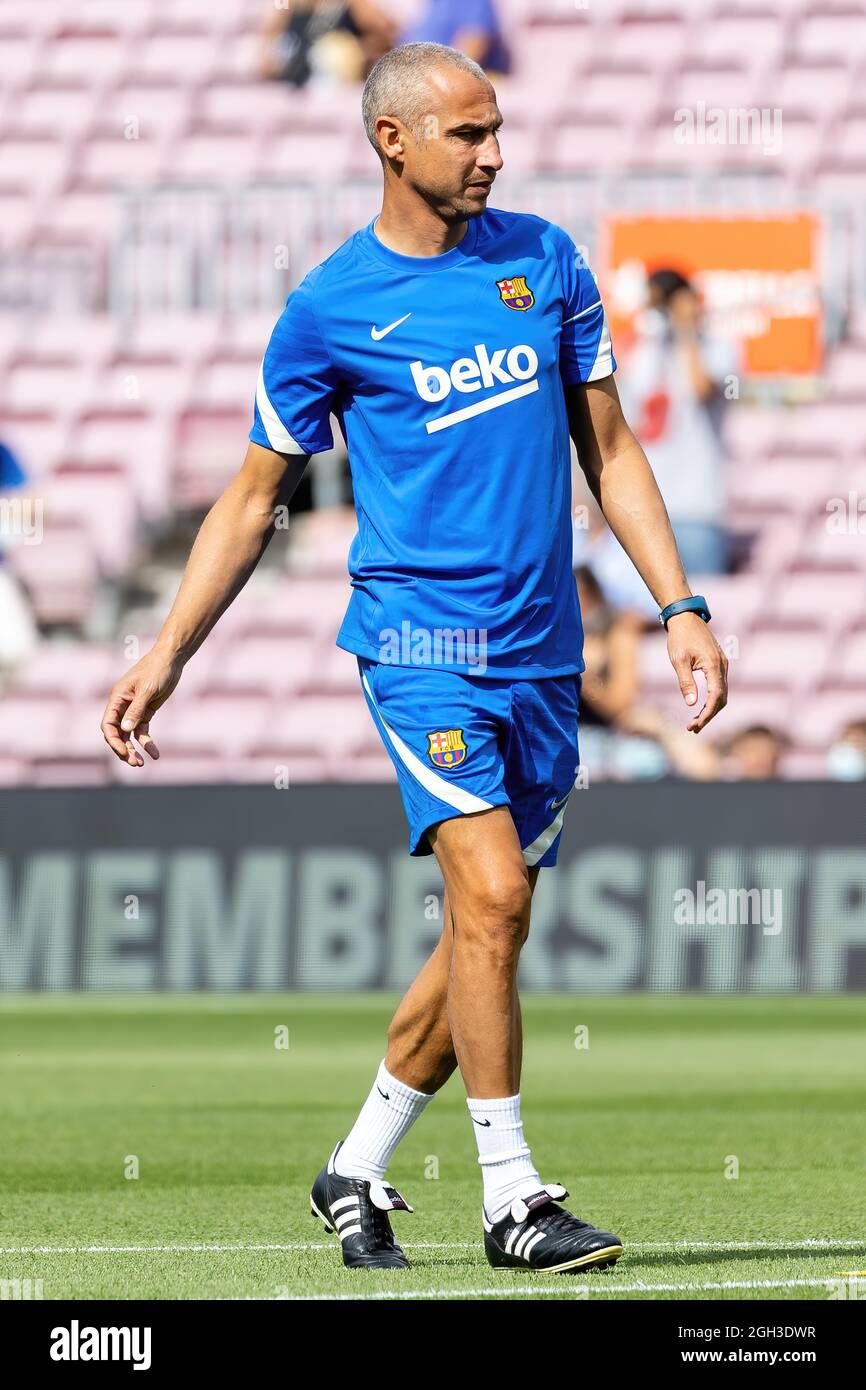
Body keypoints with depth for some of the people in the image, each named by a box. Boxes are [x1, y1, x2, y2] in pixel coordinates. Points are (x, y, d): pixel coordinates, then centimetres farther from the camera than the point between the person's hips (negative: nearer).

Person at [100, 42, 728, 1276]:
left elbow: (609, 448, 15)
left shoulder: (546, 261, 9)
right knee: (492, 897, -19)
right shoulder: (329, 309, -2)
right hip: (420, 633, -5)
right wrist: (164, 658, 2)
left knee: (489, 928, 7)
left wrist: (681, 606, 6)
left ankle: (358, 1172, 23)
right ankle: (513, 1200, -12)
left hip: (542, 652, 5)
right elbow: (254, 500, 6)